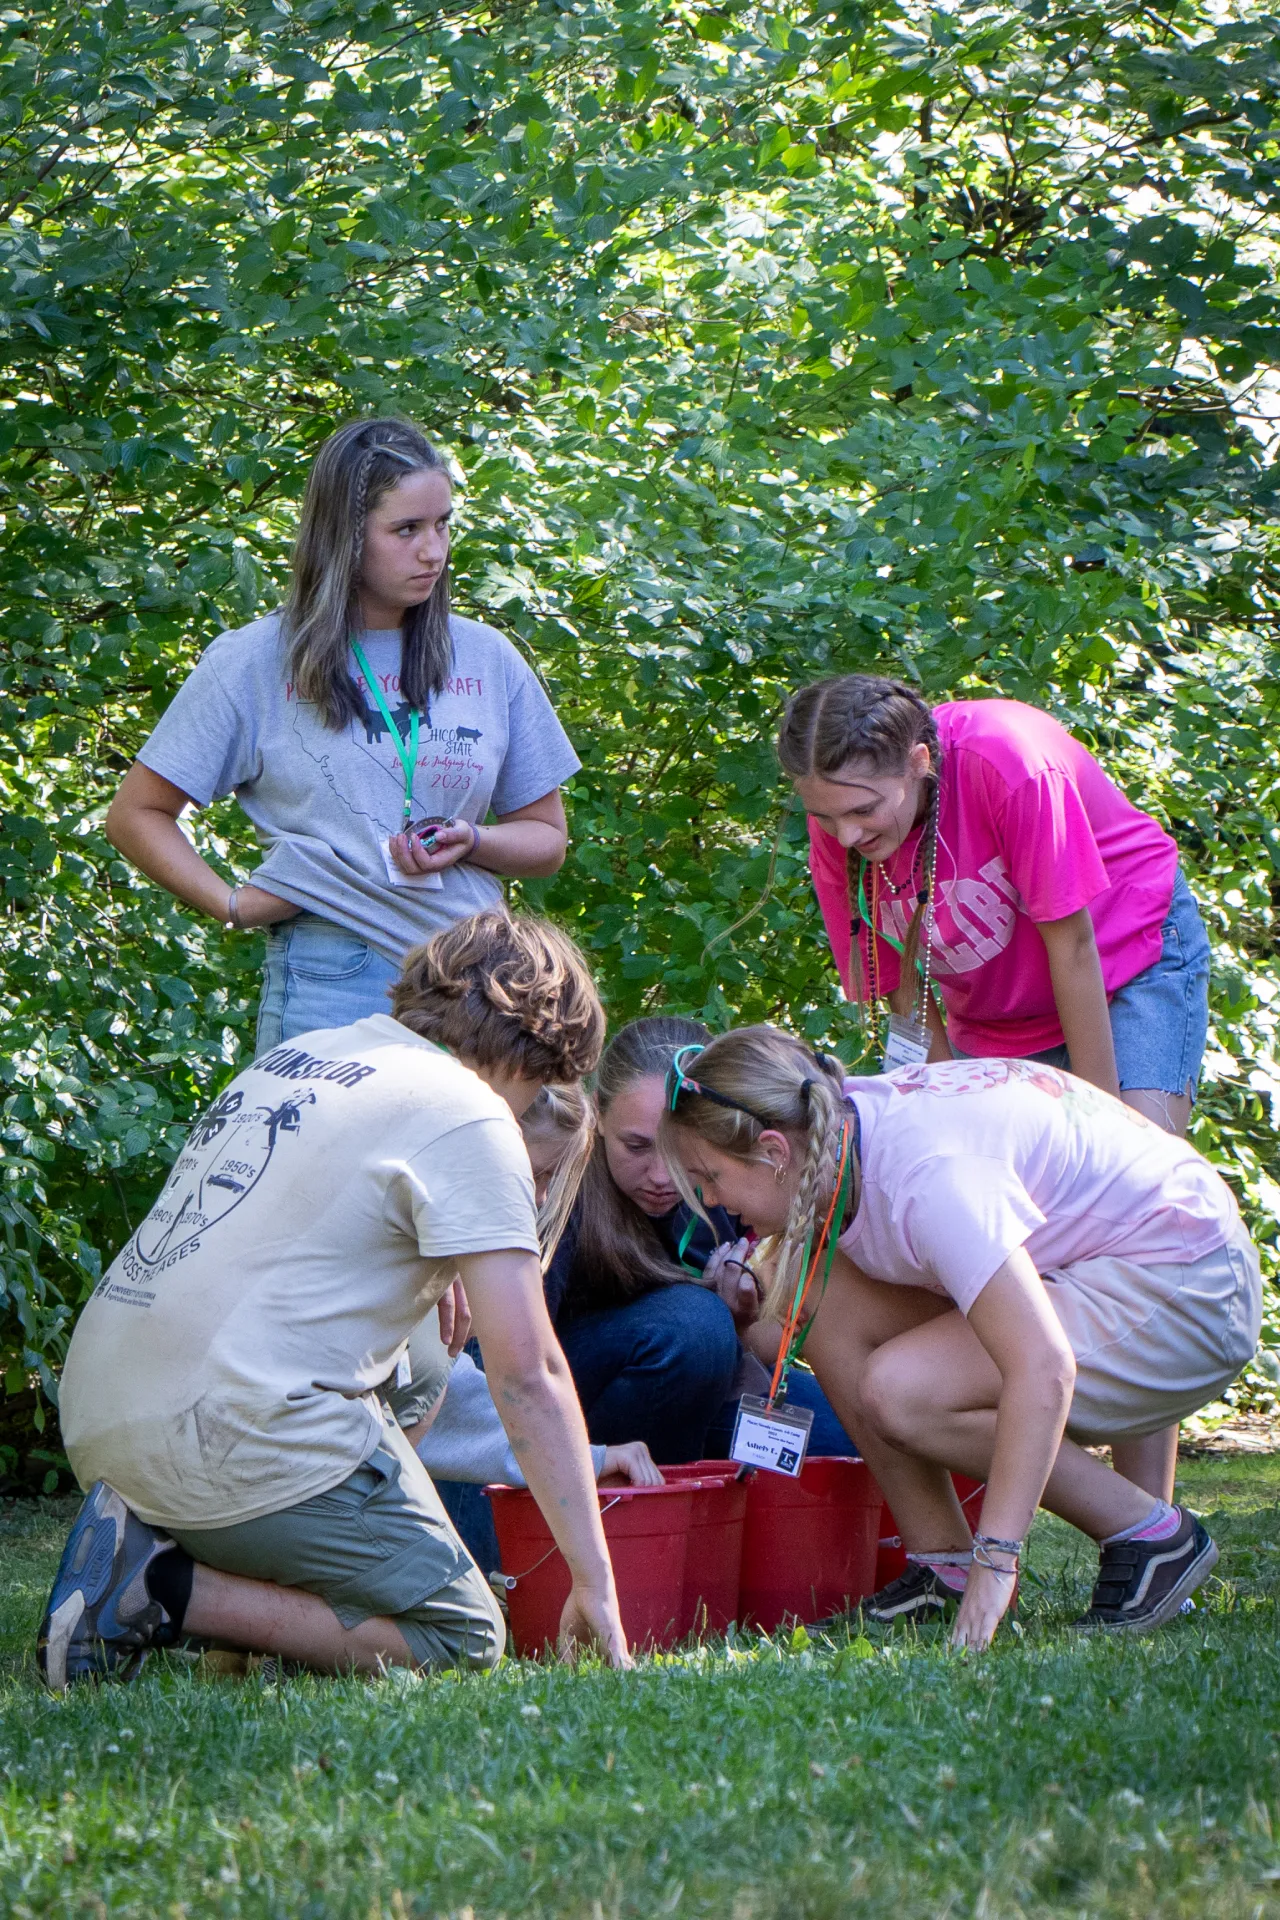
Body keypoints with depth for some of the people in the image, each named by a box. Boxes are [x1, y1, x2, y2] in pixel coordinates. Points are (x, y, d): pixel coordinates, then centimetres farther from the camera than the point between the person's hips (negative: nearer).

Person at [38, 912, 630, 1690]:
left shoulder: (298, 1054, 18)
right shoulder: (467, 1117, -5)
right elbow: (528, 1372, -9)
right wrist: (595, 1582, -5)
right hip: (236, 1438, -8)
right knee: (462, 1638, 2)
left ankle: (146, 1537, 8)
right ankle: (167, 1589, -11)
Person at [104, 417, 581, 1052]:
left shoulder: (486, 660, 11)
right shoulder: (254, 663, 3)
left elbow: (547, 839, 17)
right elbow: (136, 815, 7)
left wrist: (470, 842, -4)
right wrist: (234, 906, -6)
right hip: (328, 984, -3)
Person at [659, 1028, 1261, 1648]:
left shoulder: (929, 1175, -30)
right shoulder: (836, 1122, -4)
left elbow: (1043, 1369, -38)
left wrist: (995, 1561, -39)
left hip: (1193, 1295, -9)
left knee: (898, 1392, -25)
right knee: (821, 1303, -6)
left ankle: (1149, 1533, -9)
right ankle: (943, 1564, 0)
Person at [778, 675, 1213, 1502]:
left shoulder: (1008, 762, -34)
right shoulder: (839, 834, -19)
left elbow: (1072, 948, -25)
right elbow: (908, 1001, -9)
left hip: (1132, 958, -5)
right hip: (998, 1012, 5)